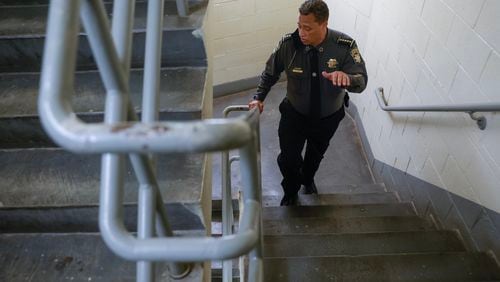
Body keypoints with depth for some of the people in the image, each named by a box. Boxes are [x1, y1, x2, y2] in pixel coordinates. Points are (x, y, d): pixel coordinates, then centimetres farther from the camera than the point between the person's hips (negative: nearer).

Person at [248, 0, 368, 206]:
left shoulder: (345, 46, -25)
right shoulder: (289, 43, -23)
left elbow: (361, 82, -27)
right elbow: (270, 72, -6)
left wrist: (346, 77, -50)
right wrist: (259, 98, -12)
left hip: (328, 117, 1)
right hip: (294, 113, -1)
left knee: (316, 154, 26)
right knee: (288, 158, 4)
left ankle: (308, 179, 61)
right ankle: (291, 192, 39)